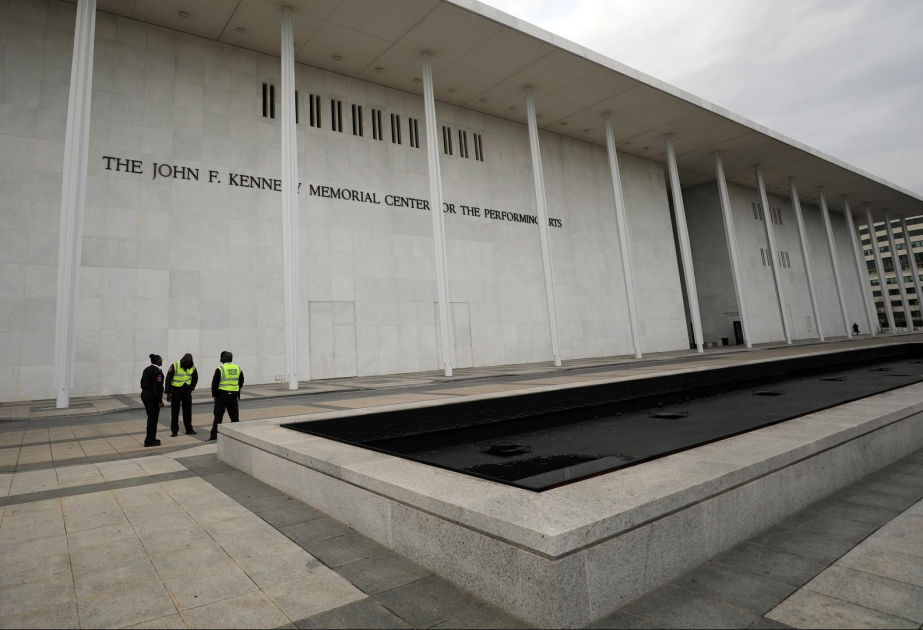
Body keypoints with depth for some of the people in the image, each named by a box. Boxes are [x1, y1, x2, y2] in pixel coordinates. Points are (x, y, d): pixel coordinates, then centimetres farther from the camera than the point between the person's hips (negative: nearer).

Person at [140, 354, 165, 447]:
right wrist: (160, 401, -17)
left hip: (144, 394, 9)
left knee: (151, 417, 17)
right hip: (153, 396, -9)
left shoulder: (146, 370, 11)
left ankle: (150, 438, 23)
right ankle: (150, 441, 3)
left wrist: (146, 392, 19)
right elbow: (158, 387, -20)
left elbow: (142, 383, 15)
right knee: (153, 418, -1)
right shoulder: (157, 371, -17)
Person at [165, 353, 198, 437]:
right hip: (175, 391, -3)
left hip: (187, 391, 3)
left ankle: (189, 429, 15)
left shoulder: (192, 367, -2)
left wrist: (191, 388, 7)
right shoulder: (175, 366, -15)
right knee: (175, 411, 3)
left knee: (188, 410, 6)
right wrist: (168, 393, -12)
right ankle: (174, 430, 12)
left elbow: (195, 378, 15)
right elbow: (168, 379, -11)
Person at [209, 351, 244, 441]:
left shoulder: (220, 369, -11)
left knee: (218, 415, 3)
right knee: (234, 415, 12)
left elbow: (215, 383, -7)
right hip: (233, 395, 4)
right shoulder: (238, 369, 4)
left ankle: (215, 434, 3)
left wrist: (214, 394, 5)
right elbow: (241, 382, 14)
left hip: (222, 394, -4)